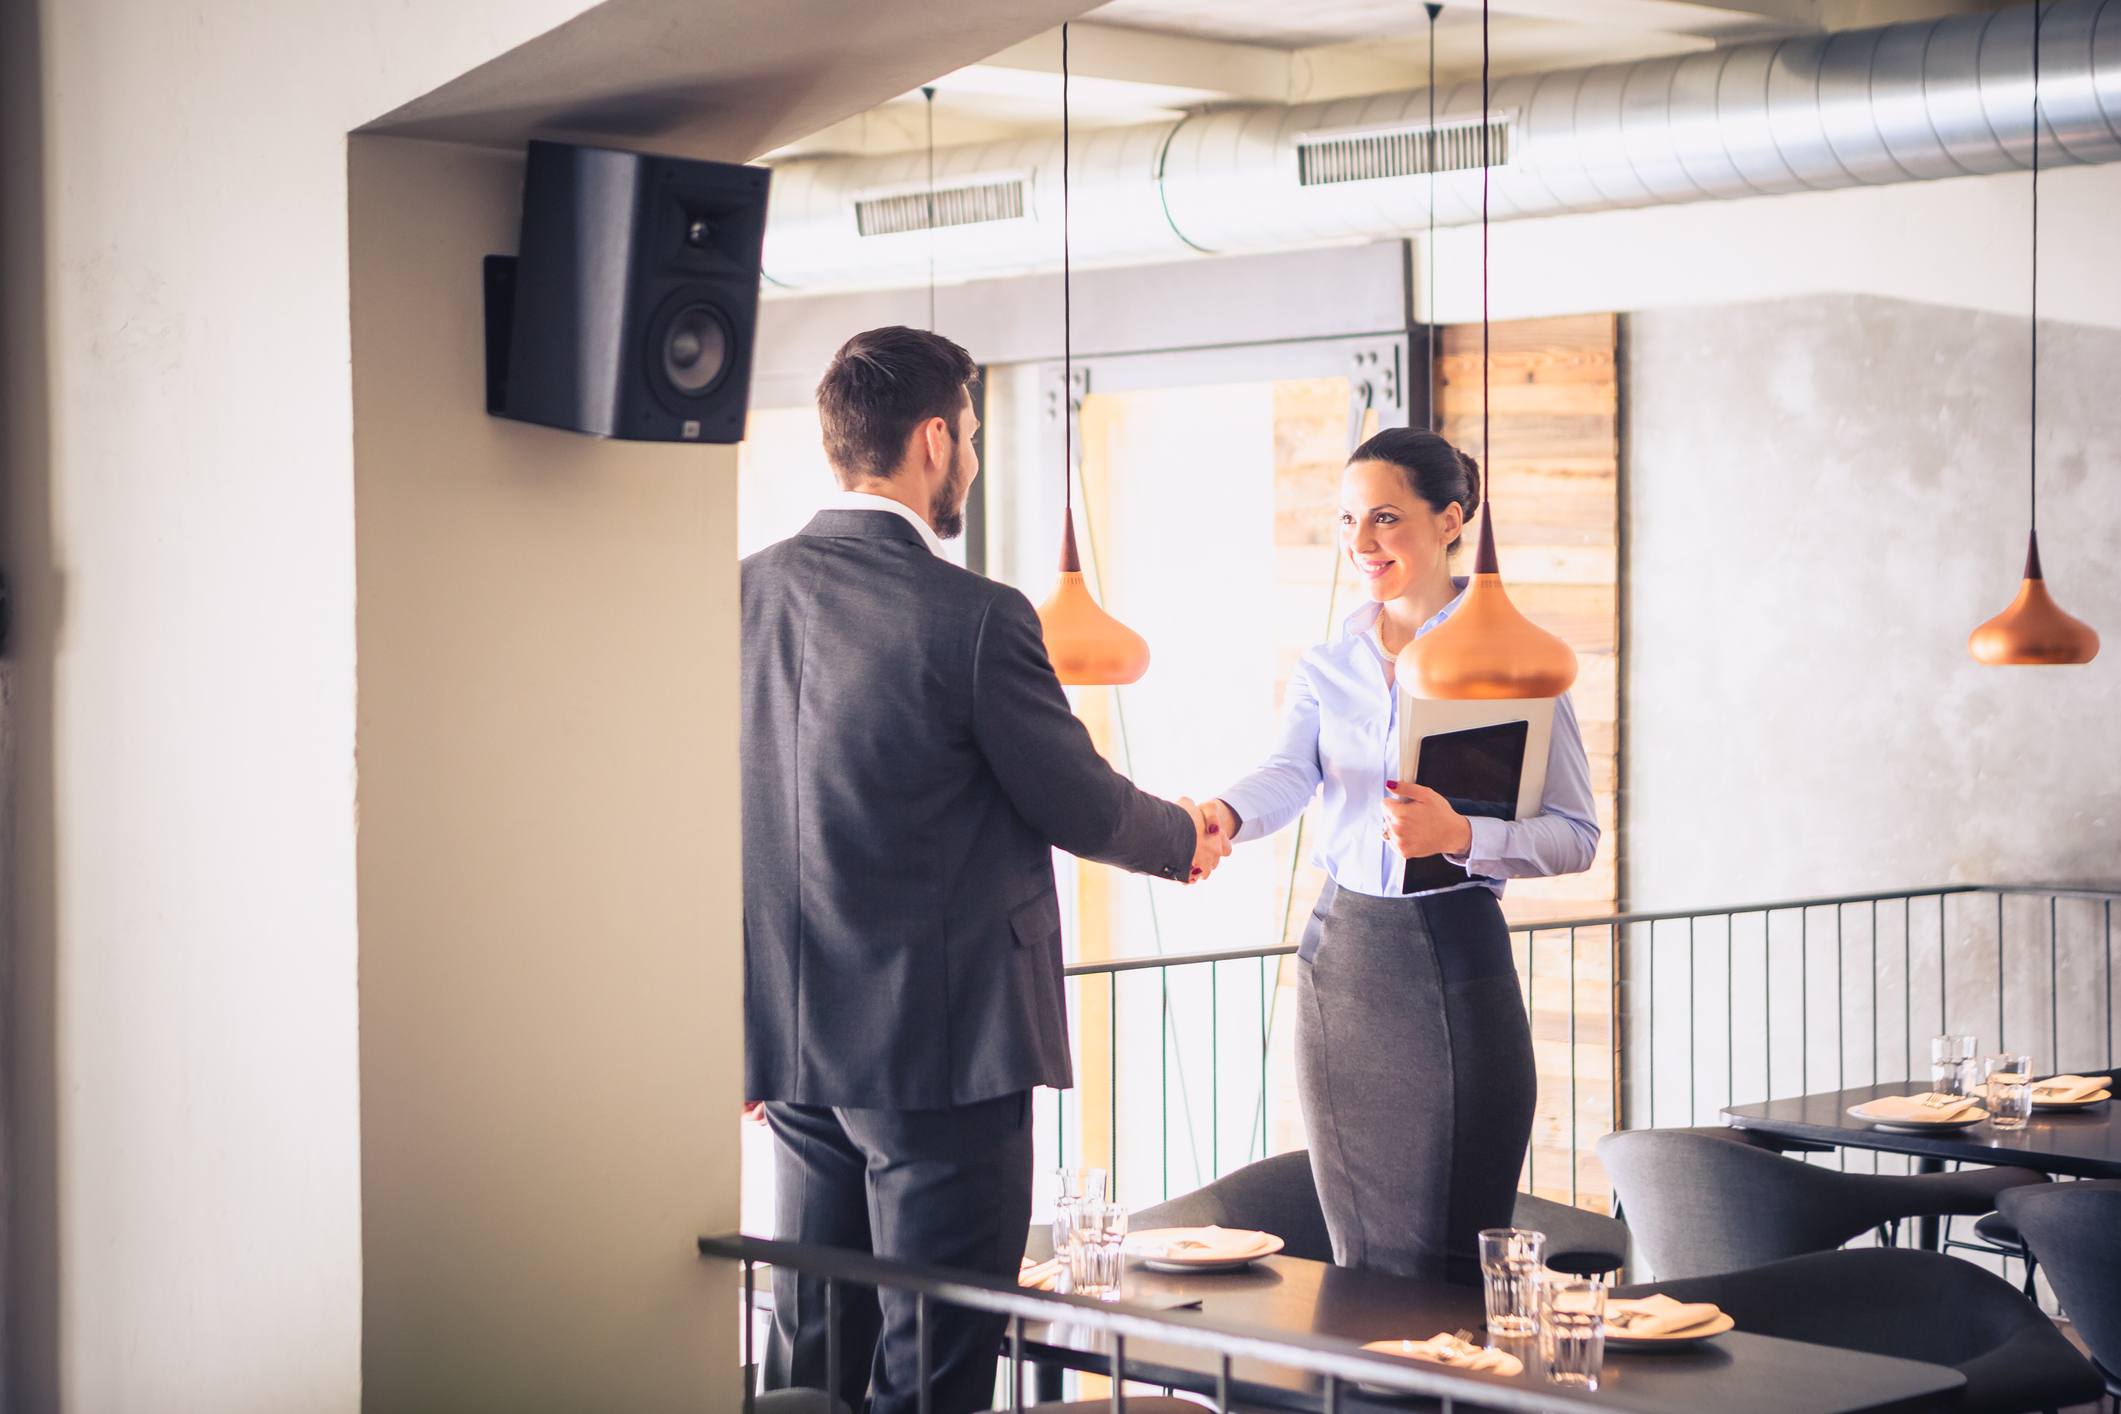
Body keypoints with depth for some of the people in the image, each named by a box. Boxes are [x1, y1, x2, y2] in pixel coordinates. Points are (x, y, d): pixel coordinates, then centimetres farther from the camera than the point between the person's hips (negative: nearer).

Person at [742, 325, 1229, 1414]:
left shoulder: (749, 593, 3)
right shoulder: (973, 618, -16)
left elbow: (722, 818, 8)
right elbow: (1079, 803, -6)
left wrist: (753, 1035, 17)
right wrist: (1187, 838, 16)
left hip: (797, 1043, 7)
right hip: (941, 1043, -7)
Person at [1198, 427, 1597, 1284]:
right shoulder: (1328, 665, 11)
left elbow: (1577, 835, -5)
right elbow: (1289, 773, -9)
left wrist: (1460, 835, -23)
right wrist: (1225, 816, -32)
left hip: (1456, 956, -5)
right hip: (1342, 952, 5)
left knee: (1449, 1262, -3)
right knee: (1361, 1258, 12)